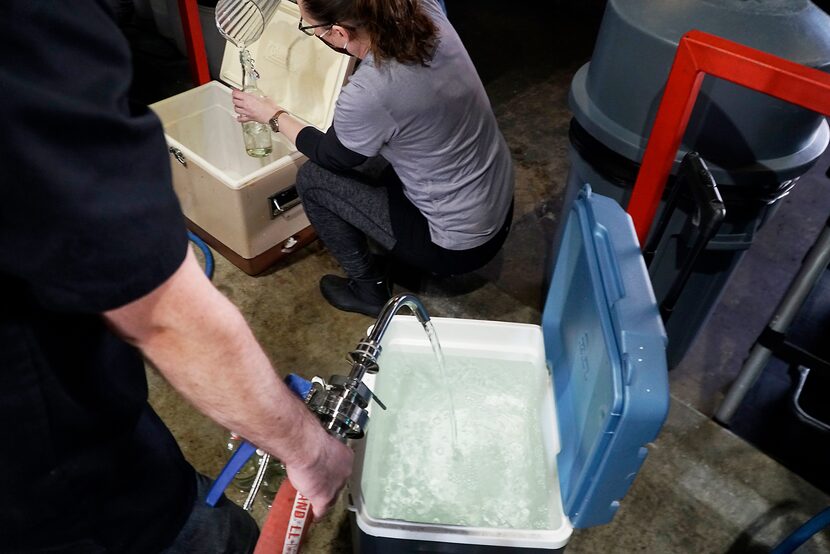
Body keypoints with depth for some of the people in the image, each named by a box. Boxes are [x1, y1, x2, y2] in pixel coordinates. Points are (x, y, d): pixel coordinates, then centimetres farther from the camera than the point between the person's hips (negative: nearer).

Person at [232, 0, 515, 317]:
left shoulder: (366, 94, -29)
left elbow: (333, 157, -5)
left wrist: (273, 116, 9)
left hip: (459, 246, -7)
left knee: (312, 179, 1)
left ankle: (369, 289, 17)